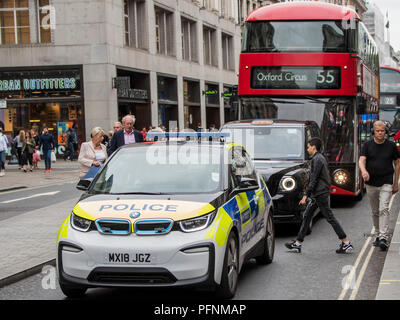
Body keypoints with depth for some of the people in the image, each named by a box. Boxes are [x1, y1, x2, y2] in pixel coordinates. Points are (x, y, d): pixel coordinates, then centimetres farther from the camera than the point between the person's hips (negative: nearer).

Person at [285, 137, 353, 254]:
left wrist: (306, 195, -18)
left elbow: (314, 180, -19)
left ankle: (346, 243, -4)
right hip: (317, 195, 10)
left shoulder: (317, 159, -15)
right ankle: (298, 243, 13)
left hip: (320, 194, -10)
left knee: (330, 218, -7)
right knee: (306, 216, 10)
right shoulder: (320, 158, 16)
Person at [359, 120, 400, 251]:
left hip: (386, 183, -2)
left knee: (384, 209, -16)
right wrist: (364, 171, -34)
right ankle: (377, 236, 24)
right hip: (371, 184, 2)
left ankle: (384, 238, -20)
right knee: (375, 212, 11)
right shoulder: (367, 145, 2)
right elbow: (361, 160, -11)